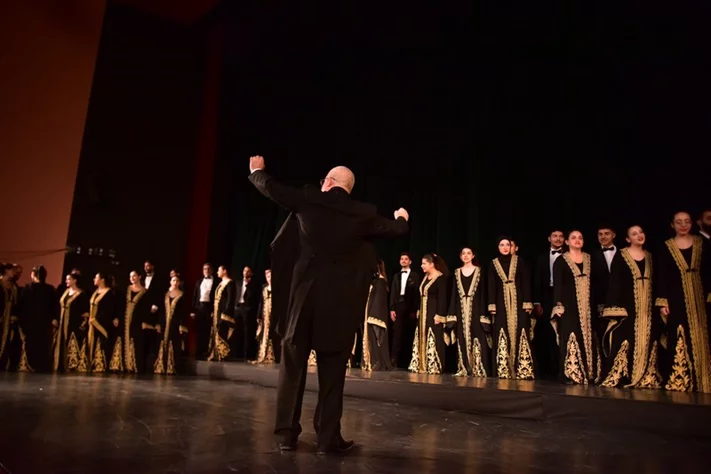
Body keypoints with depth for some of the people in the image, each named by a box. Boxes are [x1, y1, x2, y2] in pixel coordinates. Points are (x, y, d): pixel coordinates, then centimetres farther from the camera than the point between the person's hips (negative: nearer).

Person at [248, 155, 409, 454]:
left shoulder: (308, 200, 0)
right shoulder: (363, 214, 1)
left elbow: (271, 188, 12)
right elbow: (397, 229, 15)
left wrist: (257, 171, 34)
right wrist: (402, 217, 39)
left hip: (303, 294, 1)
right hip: (340, 300, 0)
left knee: (292, 365, 11)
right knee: (332, 371, 7)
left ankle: (287, 434, 17)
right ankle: (328, 438, 11)